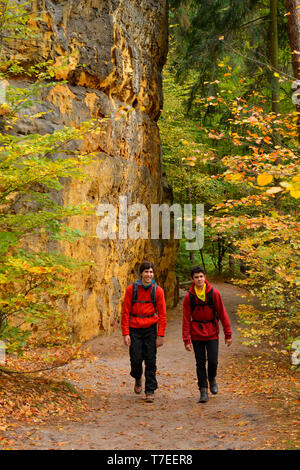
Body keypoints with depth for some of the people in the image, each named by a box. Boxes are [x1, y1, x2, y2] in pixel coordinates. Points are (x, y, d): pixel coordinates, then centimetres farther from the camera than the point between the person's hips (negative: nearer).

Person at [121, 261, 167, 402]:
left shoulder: (158, 291, -3)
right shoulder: (131, 289, -6)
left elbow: (162, 314, -1)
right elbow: (125, 312, -3)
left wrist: (160, 335, -6)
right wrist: (125, 333, -8)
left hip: (150, 328, 1)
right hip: (134, 328, 0)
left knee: (150, 361, 0)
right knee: (136, 359, 0)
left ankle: (150, 391, 10)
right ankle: (138, 378, 32)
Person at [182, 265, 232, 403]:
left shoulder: (214, 293, -6)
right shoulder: (189, 297, -5)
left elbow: (222, 314, -2)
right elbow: (186, 319, -3)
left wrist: (228, 334, -2)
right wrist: (186, 340, -7)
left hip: (212, 334, 0)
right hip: (197, 335, 0)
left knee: (213, 361, -4)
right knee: (200, 363, 3)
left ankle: (212, 379, 27)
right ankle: (203, 390, 14)